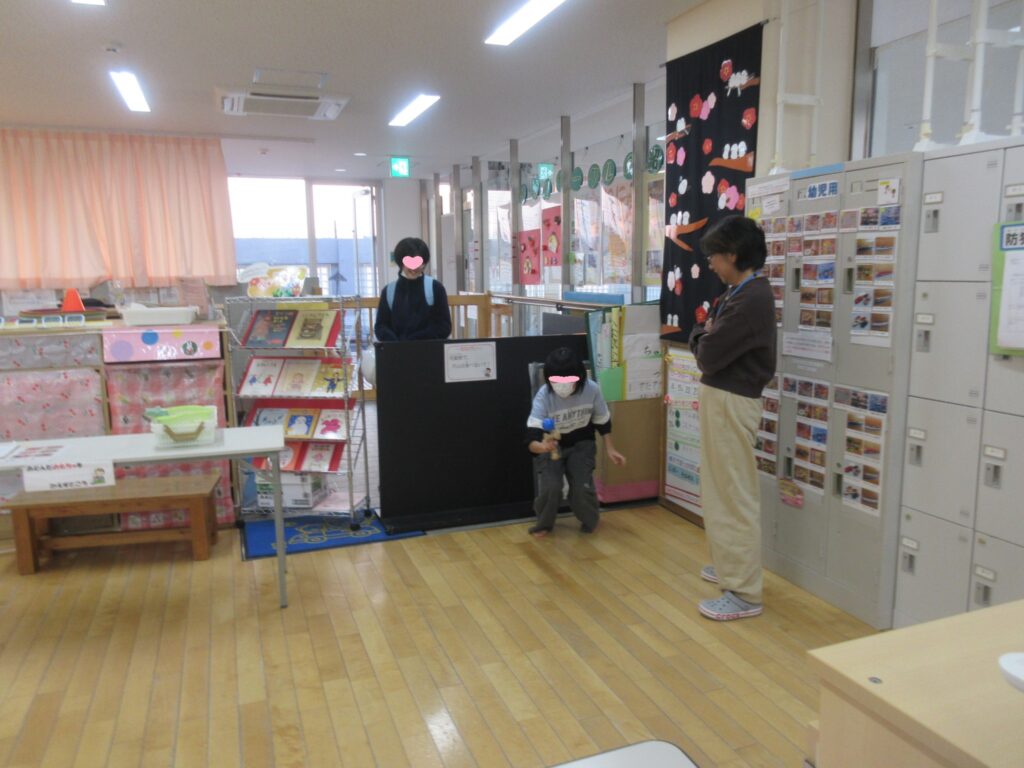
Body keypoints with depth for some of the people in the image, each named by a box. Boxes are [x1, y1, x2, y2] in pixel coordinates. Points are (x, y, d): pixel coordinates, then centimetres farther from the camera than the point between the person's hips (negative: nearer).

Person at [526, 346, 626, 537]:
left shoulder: (591, 389, -24)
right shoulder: (543, 396, -30)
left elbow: (602, 421, -3)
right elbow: (531, 439, -38)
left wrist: (610, 449, -7)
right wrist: (541, 446, -59)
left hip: (581, 444, 1)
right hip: (549, 445, -1)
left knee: (582, 487, -18)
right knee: (550, 487, -23)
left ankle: (589, 521, 17)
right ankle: (544, 524, 10)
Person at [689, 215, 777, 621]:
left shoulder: (752, 298, -21)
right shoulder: (740, 293, 12)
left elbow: (708, 355, -21)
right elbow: (709, 340, 14)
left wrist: (704, 335, -1)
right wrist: (707, 334, -7)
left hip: (731, 402, -10)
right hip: (721, 397, 10)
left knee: (735, 496, -4)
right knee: (723, 490, 20)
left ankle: (744, 593, 6)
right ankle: (731, 566, 36)